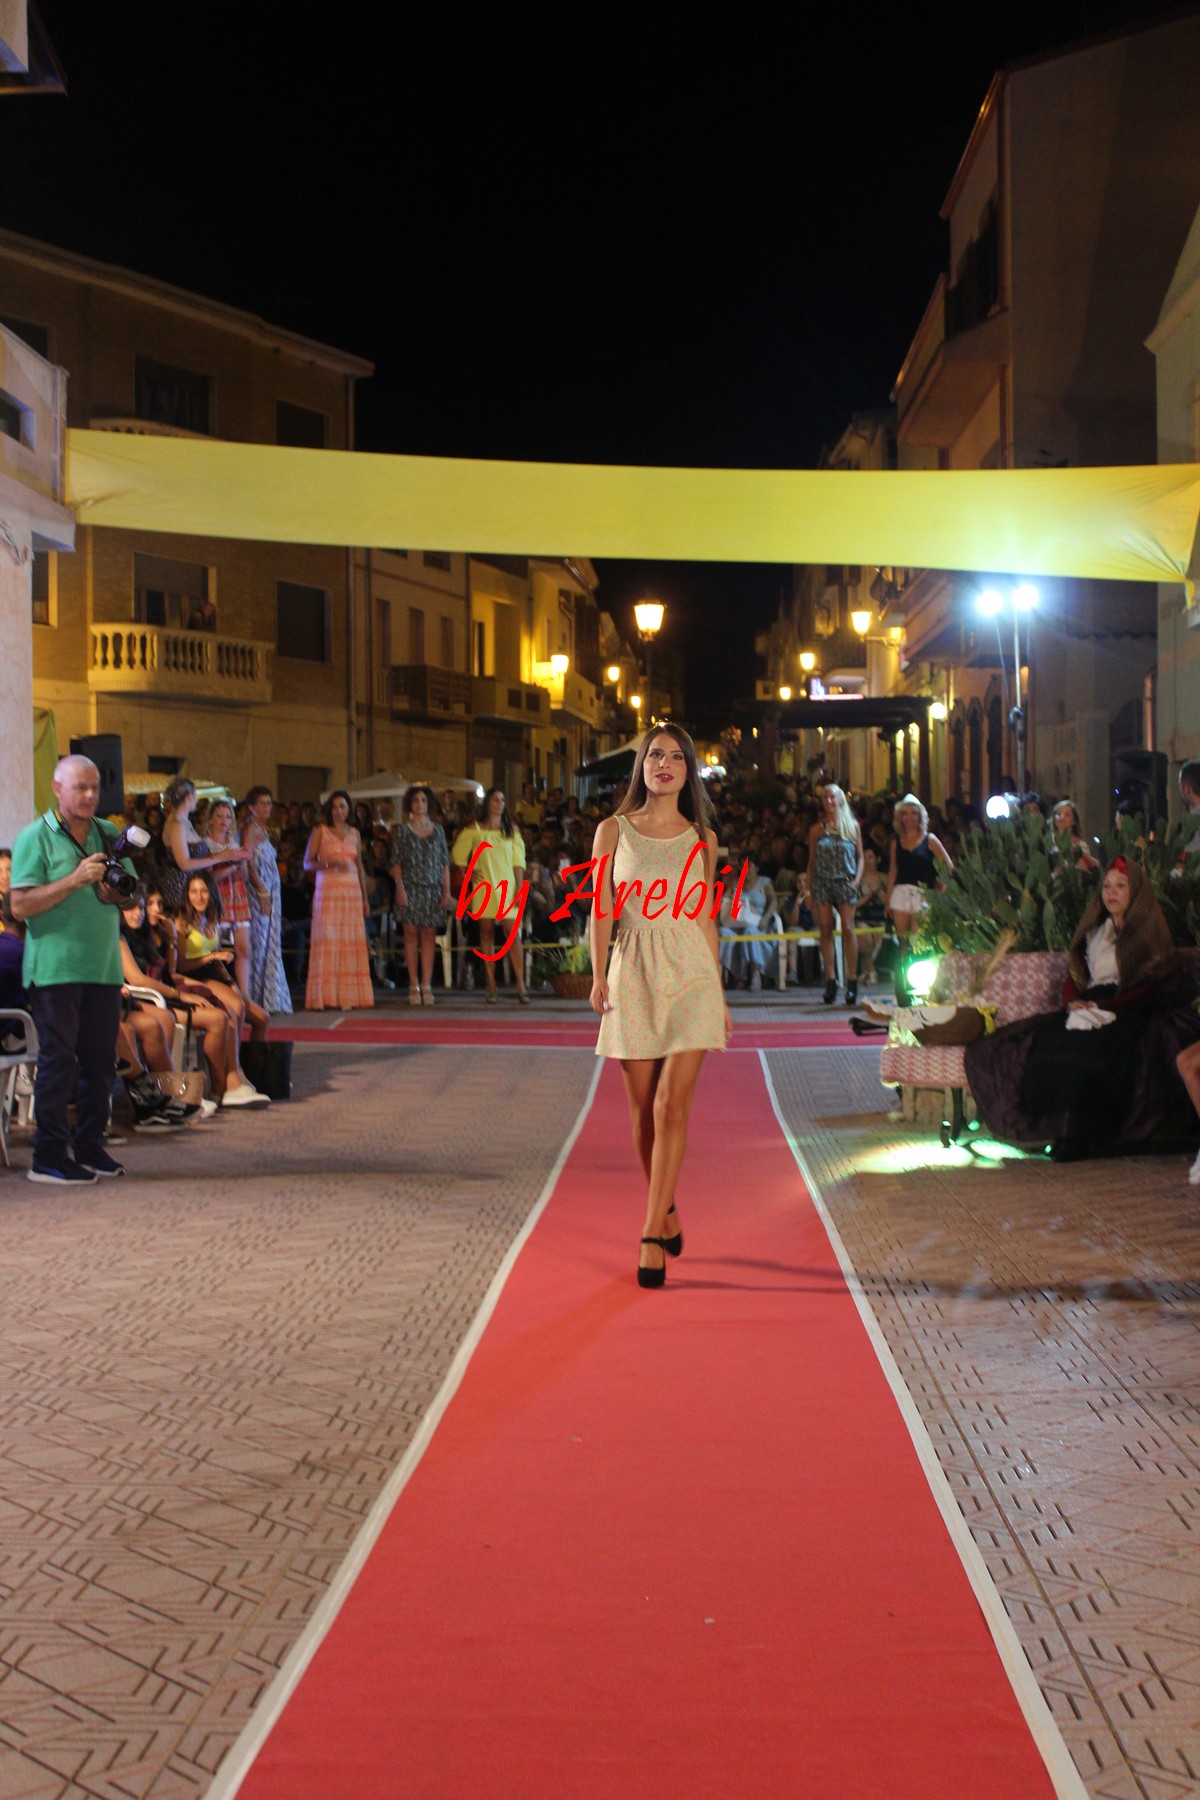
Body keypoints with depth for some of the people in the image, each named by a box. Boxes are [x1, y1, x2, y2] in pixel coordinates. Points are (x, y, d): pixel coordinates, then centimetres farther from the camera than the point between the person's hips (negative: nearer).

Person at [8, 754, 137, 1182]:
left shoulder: (108, 835, 13)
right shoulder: (35, 838, -4)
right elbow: (20, 905, -12)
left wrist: (114, 891, -6)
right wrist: (75, 880, -19)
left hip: (103, 966, 6)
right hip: (55, 967, -5)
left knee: (100, 1059, 7)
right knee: (58, 1058, -5)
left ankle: (89, 1146, 16)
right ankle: (49, 1155, 0)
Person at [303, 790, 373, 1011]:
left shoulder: (354, 833, 15)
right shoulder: (320, 831, 4)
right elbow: (307, 863, -1)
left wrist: (365, 897, 13)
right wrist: (329, 863, -18)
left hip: (352, 892, 4)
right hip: (328, 891, -4)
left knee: (352, 942, -3)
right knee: (326, 941, -10)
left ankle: (347, 996, -1)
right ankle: (322, 997, -10)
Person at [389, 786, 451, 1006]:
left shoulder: (437, 830, 11)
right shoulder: (402, 830, 5)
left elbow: (445, 862, 9)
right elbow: (396, 861, 1)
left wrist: (446, 890, 2)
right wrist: (399, 887, -10)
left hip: (432, 888, 2)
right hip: (410, 887, -2)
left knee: (429, 935, -2)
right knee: (411, 933, -4)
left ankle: (426, 985, -1)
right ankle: (414, 986, -2)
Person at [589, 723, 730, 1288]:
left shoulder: (701, 839, 8)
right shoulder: (613, 830, 5)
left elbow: (706, 918, 12)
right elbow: (601, 909, 2)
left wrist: (720, 995, 12)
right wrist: (598, 976, -12)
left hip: (690, 971, 0)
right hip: (633, 971, 1)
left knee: (671, 1104, -11)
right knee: (643, 1109, 6)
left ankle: (652, 1236, -11)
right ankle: (666, 1210, 28)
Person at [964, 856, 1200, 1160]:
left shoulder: (1151, 933, 6)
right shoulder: (1094, 931, 23)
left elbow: (1153, 986, -4)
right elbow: (1074, 976, 19)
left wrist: (1104, 1007, -15)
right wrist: (1073, 1002, -5)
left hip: (1128, 1014, -5)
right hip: (1089, 1010, 5)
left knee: (1085, 1046, -36)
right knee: (1045, 1040, -25)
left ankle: (1075, 1136, -35)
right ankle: (1048, 1129, -28)